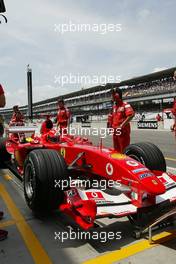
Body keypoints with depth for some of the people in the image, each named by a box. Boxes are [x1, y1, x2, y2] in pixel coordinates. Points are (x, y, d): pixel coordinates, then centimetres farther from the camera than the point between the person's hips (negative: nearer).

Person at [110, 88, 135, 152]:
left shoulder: (125, 105, -9)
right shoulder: (114, 106, 15)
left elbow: (131, 115, -23)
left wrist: (122, 126, -27)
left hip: (123, 131, -8)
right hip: (115, 131, 8)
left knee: (124, 150, -3)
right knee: (116, 150, 16)